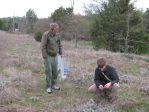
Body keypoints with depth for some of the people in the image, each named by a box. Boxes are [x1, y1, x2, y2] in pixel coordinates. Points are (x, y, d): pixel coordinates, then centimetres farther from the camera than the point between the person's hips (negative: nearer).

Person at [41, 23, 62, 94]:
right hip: (48, 57, -6)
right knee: (49, 73, 0)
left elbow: (59, 44, 16)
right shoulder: (46, 35, -16)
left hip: (55, 56, 6)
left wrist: (60, 53, 18)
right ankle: (48, 87, 11)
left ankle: (53, 85, 27)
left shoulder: (57, 35, 1)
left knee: (55, 72, 11)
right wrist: (45, 57, -18)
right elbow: (43, 47, -16)